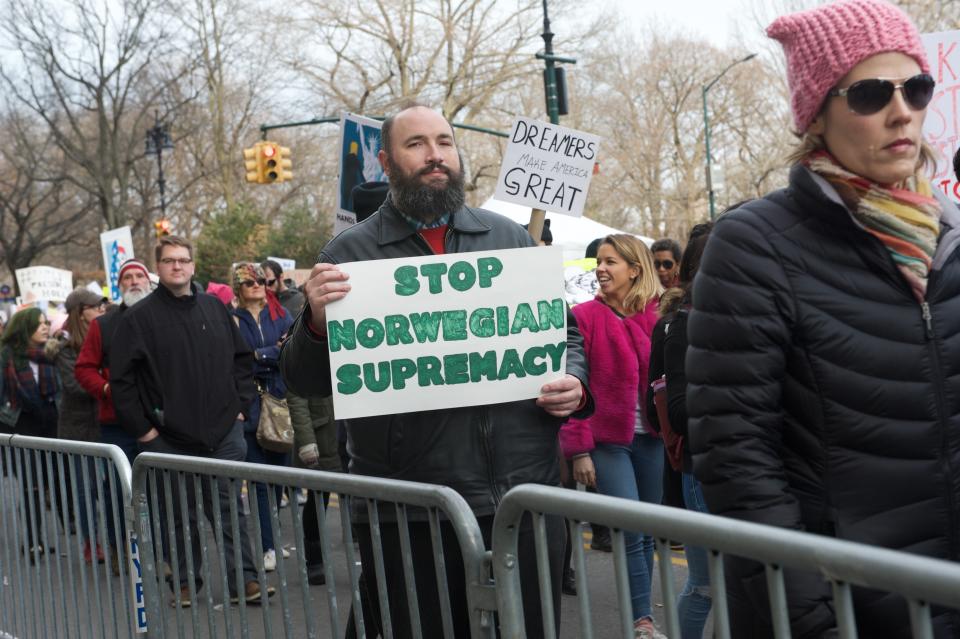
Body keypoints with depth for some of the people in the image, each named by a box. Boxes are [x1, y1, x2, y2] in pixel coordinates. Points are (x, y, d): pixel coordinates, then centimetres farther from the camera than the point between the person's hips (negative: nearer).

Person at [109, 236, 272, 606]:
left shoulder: (214, 308, 9)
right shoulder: (139, 318, -2)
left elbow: (242, 359, 16)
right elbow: (121, 379, -3)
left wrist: (241, 405, 8)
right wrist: (141, 428, -5)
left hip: (224, 432, 2)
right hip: (171, 437, -2)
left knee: (230, 509, 2)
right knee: (183, 515, 6)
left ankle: (244, 580, 4)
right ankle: (185, 583, 17)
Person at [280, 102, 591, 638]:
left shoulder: (510, 237, 12)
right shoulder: (350, 253, 2)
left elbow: (565, 331, 19)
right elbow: (305, 382, 0)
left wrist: (575, 383, -2)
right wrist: (317, 323, -21)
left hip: (527, 495, 3)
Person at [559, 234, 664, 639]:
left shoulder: (657, 317, 5)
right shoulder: (585, 317, -4)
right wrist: (579, 449, -11)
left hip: (651, 440, 4)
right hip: (607, 441, -4)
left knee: (648, 533, 10)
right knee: (630, 532, -8)